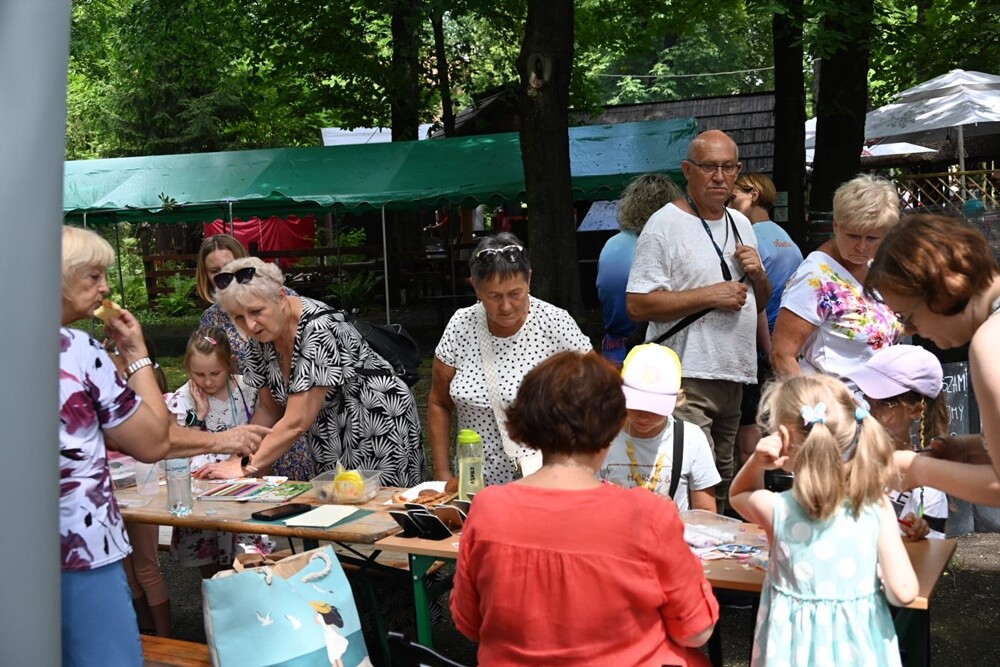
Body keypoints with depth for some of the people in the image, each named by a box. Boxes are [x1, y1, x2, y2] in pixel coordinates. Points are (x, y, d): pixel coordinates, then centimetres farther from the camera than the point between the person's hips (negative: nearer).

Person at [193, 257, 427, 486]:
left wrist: (244, 467, -26)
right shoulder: (262, 336, -5)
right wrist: (237, 459, -6)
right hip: (331, 445, 7)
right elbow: (268, 410, 4)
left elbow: (296, 422, -28)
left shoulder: (318, 329, -27)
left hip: (381, 433, -7)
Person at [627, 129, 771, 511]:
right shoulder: (665, 224, -8)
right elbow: (638, 305, -16)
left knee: (722, 483, 16)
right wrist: (710, 295, -17)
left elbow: (759, 304, 24)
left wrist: (757, 273, 1)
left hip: (734, 375, 8)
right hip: (685, 379, -8)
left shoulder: (741, 225, 16)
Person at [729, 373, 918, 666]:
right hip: (861, 643, 2)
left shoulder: (777, 510, -17)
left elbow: (737, 494, 7)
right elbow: (903, 592, -16)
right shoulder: (877, 507, -16)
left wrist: (757, 461, -12)